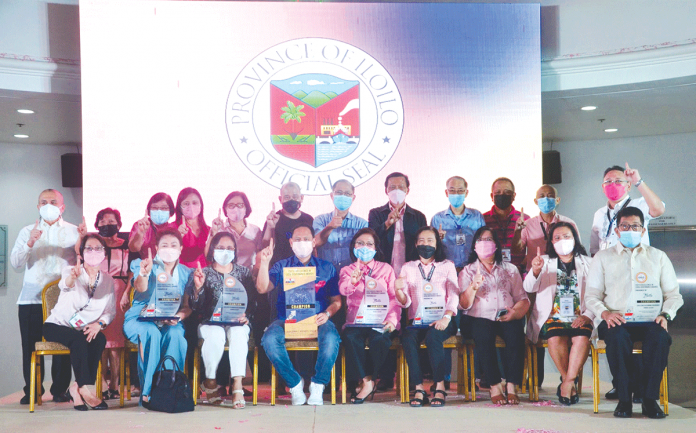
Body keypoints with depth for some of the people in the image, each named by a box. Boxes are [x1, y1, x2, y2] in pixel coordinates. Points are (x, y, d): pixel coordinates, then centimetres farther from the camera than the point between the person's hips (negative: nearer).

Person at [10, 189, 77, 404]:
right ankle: (32, 391, 9)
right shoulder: (27, 232, 16)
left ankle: (60, 390, 5)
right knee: (30, 347, -1)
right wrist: (30, 243, -13)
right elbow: (15, 263, 3)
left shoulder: (74, 232, 12)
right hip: (31, 299, 2)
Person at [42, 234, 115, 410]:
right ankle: (84, 389, -26)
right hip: (57, 326, -3)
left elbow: (111, 310, 1)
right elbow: (65, 284, -31)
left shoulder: (108, 280, 6)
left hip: (87, 329, 3)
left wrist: (99, 324, -20)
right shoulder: (71, 271, -6)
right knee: (78, 340, -34)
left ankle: (76, 387, -23)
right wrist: (72, 277, -56)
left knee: (100, 340, -29)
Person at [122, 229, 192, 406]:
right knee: (151, 332, -36)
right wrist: (144, 273, -41)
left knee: (175, 333, -33)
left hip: (171, 323, 2)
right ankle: (147, 392, -34)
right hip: (141, 319, -2)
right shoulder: (143, 265, 5)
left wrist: (178, 316, -18)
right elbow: (141, 288, -17)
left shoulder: (186, 273, 13)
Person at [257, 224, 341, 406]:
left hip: (317, 320, 0)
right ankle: (295, 383, -12)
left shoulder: (326, 268, 17)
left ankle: (317, 385, -14)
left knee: (331, 338, -34)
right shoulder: (281, 267, 17)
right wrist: (264, 262, -10)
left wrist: (327, 313, -7)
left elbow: (336, 300, 14)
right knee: (270, 339, -31)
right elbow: (262, 288, 2)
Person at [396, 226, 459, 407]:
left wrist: (446, 318, -18)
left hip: (441, 321, -1)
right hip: (416, 321, 2)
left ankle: (440, 387, -26)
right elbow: (406, 303, 8)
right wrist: (398, 290, -15)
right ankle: (418, 388, -26)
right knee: (408, 338, -31)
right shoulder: (408, 267, 17)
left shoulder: (447, 266, 13)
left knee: (433, 336, -35)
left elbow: (454, 296, 1)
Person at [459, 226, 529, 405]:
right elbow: (464, 305, 1)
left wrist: (515, 312, -12)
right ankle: (495, 388, -32)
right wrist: (473, 287, -18)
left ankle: (511, 387, -32)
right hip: (478, 318, -1)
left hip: (506, 318, 1)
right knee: (484, 332, -35)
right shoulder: (468, 271, 16)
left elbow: (523, 299, 10)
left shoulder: (510, 269, 21)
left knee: (515, 331, -32)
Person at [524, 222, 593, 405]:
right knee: (556, 338, -31)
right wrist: (535, 271, -23)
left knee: (582, 337, -31)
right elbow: (529, 288, -1)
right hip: (552, 317, 0)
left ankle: (568, 382, -21)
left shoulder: (587, 263, 16)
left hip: (579, 318, 0)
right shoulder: (545, 262, 16)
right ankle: (569, 381, -12)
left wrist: (587, 315, -12)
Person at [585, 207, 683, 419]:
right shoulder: (603, 257, 15)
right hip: (616, 321, -1)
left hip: (650, 321, 1)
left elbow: (673, 294, 15)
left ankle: (650, 399, -23)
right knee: (617, 336, -36)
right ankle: (624, 399, -25)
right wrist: (604, 312, -12)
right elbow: (591, 295, 9)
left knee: (661, 337, -34)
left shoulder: (658, 257, 19)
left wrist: (666, 314, -6)